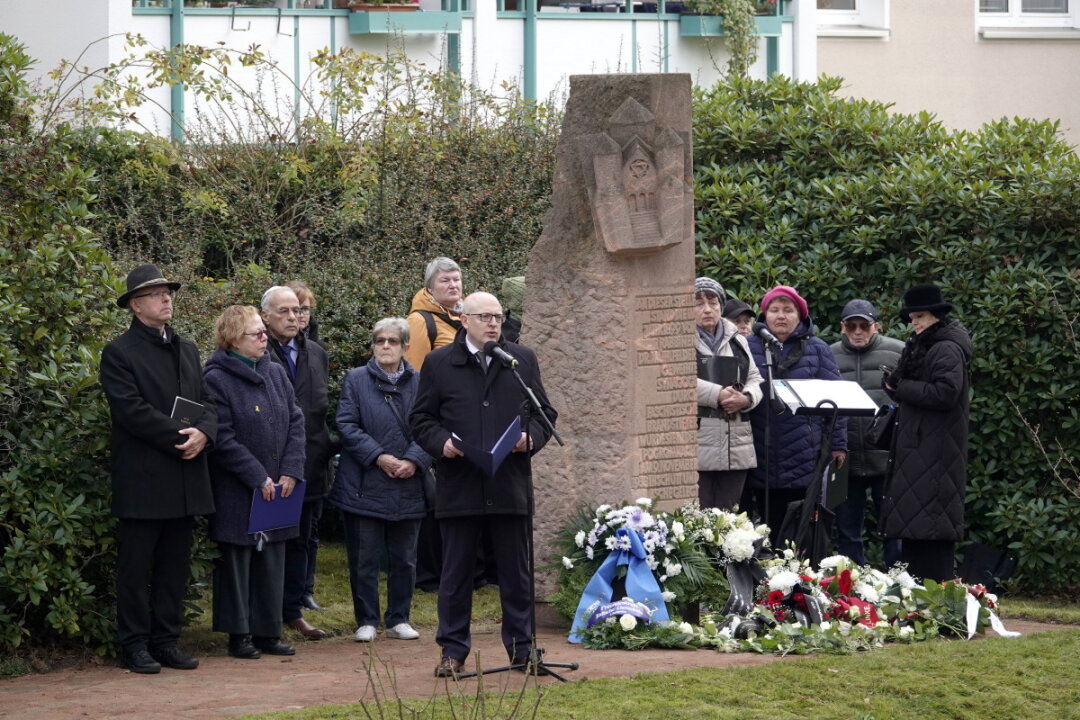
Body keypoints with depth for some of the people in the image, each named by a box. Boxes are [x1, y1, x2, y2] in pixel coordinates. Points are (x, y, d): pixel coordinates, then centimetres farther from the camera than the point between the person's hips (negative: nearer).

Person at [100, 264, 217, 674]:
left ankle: (166, 641, 15)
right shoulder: (119, 353, -5)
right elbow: (131, 409, -15)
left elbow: (207, 402, 13)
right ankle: (135, 645, 5)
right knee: (136, 567, 0)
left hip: (184, 481, 6)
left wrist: (203, 433, -9)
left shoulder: (187, 349, 16)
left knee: (175, 567, 9)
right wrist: (178, 438, -17)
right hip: (142, 481, -6)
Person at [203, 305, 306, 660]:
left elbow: (296, 422, 9)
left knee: (272, 560, 9)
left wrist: (291, 471, -4)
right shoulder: (216, 380, -11)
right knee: (237, 561, 0)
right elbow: (223, 439, -15)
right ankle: (239, 635, 7)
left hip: (277, 488, 6)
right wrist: (258, 477, -16)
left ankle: (267, 631, 17)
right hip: (237, 493, -6)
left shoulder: (276, 373, 9)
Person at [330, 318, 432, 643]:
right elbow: (346, 425, -5)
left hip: (408, 487, 2)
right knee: (364, 558, 2)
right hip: (365, 487, -2)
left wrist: (414, 460, -14)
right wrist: (378, 456, -15)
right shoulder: (356, 380, 1)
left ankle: (398, 619, 19)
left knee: (404, 558, 8)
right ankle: (367, 621, 11)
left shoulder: (419, 383, 6)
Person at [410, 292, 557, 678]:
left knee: (516, 572, 6)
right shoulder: (439, 363, 5)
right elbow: (421, 420, 6)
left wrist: (531, 437, -7)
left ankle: (521, 647, 14)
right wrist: (441, 443, -13)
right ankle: (453, 650, 11)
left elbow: (544, 411, 13)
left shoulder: (522, 360, 10)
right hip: (459, 485, -1)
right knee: (456, 572, 4)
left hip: (511, 484, 1)